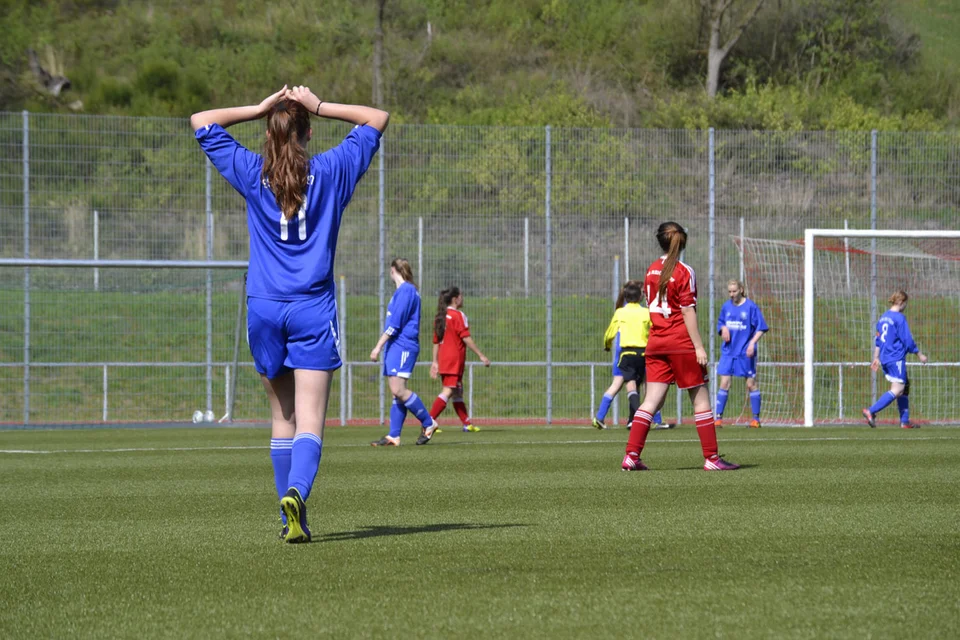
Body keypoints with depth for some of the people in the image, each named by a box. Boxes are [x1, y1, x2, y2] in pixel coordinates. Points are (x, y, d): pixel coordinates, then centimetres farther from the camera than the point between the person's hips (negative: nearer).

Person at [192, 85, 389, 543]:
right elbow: (377, 120, 14)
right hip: (313, 312, -2)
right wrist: (320, 107, 6)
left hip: (264, 310, 2)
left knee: (282, 419, 14)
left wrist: (260, 108, 8)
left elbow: (202, 122, 14)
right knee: (309, 423, -9)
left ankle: (291, 515, 16)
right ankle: (296, 493, -33)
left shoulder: (252, 174, 2)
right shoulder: (331, 171, 1)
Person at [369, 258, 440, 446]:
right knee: (397, 392, 5)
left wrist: (378, 347, -16)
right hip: (396, 346, 10)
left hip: (402, 346, -10)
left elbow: (395, 324, -17)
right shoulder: (406, 290, 19)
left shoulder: (405, 291, -11)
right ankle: (393, 436, 2)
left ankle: (428, 423, -6)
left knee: (398, 390, -16)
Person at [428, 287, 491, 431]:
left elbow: (436, 342, 15)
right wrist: (481, 355, -10)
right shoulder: (458, 316, -10)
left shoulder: (439, 317, 13)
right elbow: (466, 338, -13)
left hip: (443, 359, 9)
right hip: (455, 360, -9)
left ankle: (467, 423, 18)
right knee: (448, 391, -11)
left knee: (458, 392, 15)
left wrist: (435, 362, 19)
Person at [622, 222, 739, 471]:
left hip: (656, 343, 6)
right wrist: (699, 347, -12)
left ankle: (631, 456, -4)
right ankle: (711, 458, 3)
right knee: (701, 399, 3)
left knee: (651, 401, 4)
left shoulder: (652, 270, 9)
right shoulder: (684, 272, -10)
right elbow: (688, 312, -13)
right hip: (681, 344, -6)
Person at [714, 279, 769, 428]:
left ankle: (756, 419, 11)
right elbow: (720, 323, 18)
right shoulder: (726, 307, 7)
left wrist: (752, 343, -18)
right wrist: (723, 329, -5)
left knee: (751, 384, 3)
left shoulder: (751, 306, -6)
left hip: (745, 353, -3)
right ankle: (719, 418, -2)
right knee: (724, 383, -4)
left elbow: (761, 328, -5)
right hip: (728, 352, 3)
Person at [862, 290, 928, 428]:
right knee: (897, 389, -11)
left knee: (905, 385, 15)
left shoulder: (883, 317, 13)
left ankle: (905, 421, 14)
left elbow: (878, 339, 19)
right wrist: (919, 355, -1)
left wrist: (876, 358, 25)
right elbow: (907, 340, -12)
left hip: (885, 358, 10)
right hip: (896, 358, -10)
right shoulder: (899, 318, -13)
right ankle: (871, 412, -20)